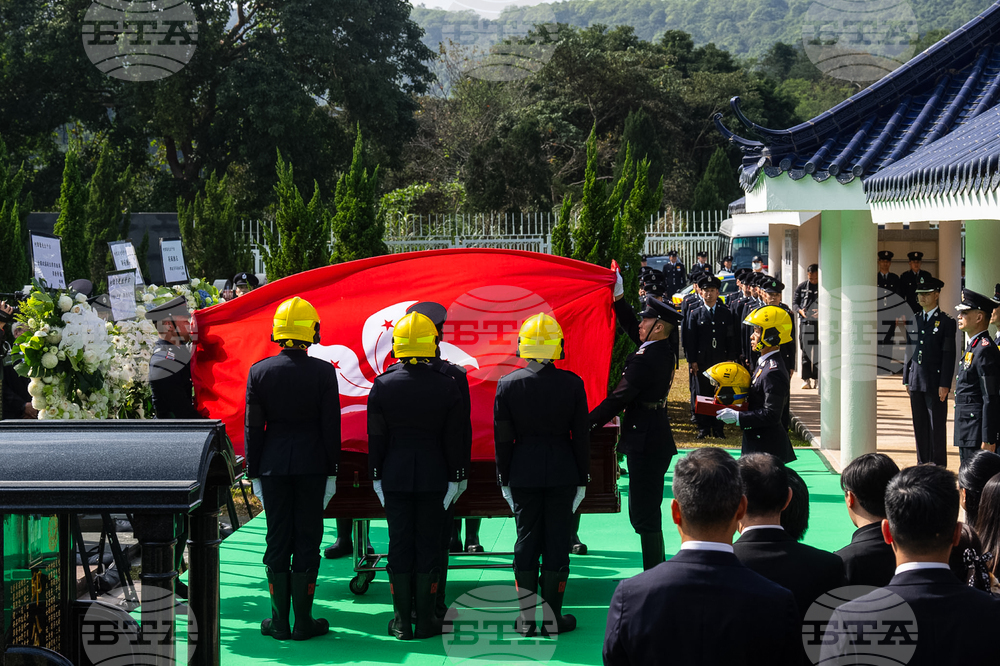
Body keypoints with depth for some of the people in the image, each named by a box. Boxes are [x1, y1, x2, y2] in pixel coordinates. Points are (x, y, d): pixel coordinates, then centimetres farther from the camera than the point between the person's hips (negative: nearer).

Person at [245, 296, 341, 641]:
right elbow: (331, 426, -5)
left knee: (277, 540, 8)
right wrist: (331, 471, 3)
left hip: (274, 466, 2)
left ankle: (279, 622, 12)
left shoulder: (259, 371, -3)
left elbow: (253, 427, 0)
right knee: (307, 540, 5)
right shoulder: (323, 372, -8)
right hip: (312, 467, -2)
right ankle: (303, 622, 8)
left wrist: (254, 472, 7)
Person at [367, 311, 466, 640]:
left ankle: (402, 622, 9)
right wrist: (456, 476, 6)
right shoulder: (447, 385, -6)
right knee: (429, 544, 5)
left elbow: (376, 437, 1)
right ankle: (426, 620, 8)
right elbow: (455, 437, -3)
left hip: (395, 476, 1)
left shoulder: (382, 385, -4)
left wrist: (376, 476, 8)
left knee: (399, 544, 6)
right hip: (434, 477, -1)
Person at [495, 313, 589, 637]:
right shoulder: (572, 383, -7)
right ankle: (553, 619, 9)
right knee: (556, 540, 5)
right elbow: (581, 435, -2)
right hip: (562, 472, -1)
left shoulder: (507, 384, -6)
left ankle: (527, 619, 11)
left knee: (526, 540, 8)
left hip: (523, 473, 1)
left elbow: (503, 438, -1)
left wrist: (504, 478, 9)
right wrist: (582, 478, 7)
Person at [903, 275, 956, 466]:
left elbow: (949, 355, -8)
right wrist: (906, 379, 11)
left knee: (937, 428, 0)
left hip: (935, 383, -5)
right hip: (916, 382, 5)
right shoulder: (914, 320, 12)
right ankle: (922, 465, 18)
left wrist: (945, 384, -13)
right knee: (919, 427, 10)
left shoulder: (946, 322, -4)